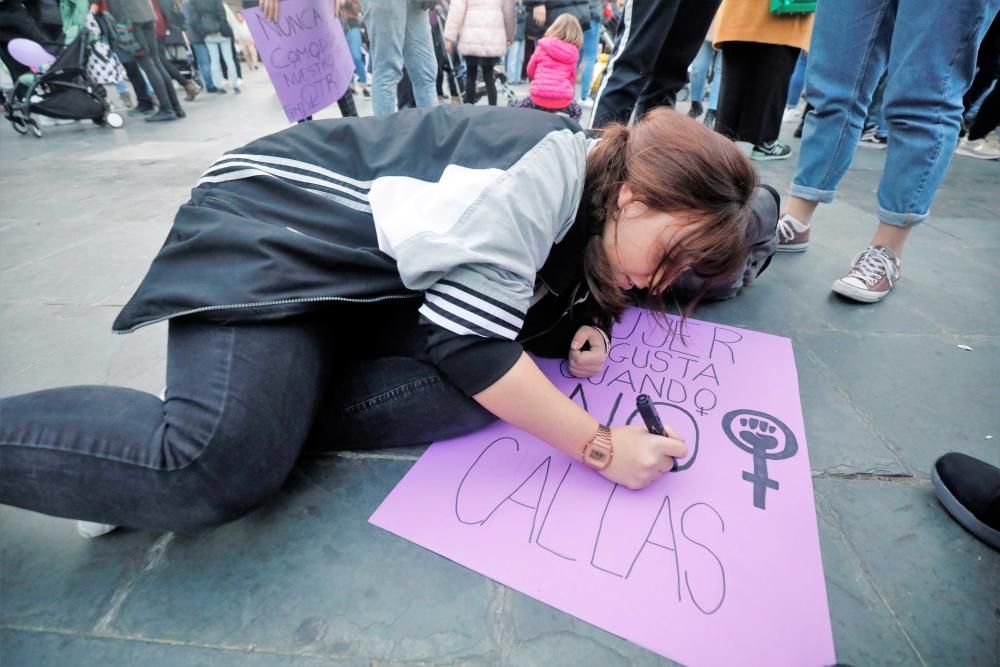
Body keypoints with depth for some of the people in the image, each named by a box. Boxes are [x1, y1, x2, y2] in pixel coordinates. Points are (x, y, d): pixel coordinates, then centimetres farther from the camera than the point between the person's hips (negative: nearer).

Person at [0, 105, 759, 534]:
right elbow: (466, 341, -29)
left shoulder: (580, 205, 8)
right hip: (271, 227, -8)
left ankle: (271, 409, -9)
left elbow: (495, 314, 13)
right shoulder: (547, 167, -21)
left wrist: (581, 330, -5)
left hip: (372, 283, 8)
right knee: (221, 466, -28)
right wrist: (601, 447, -22)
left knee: (490, 391, -14)